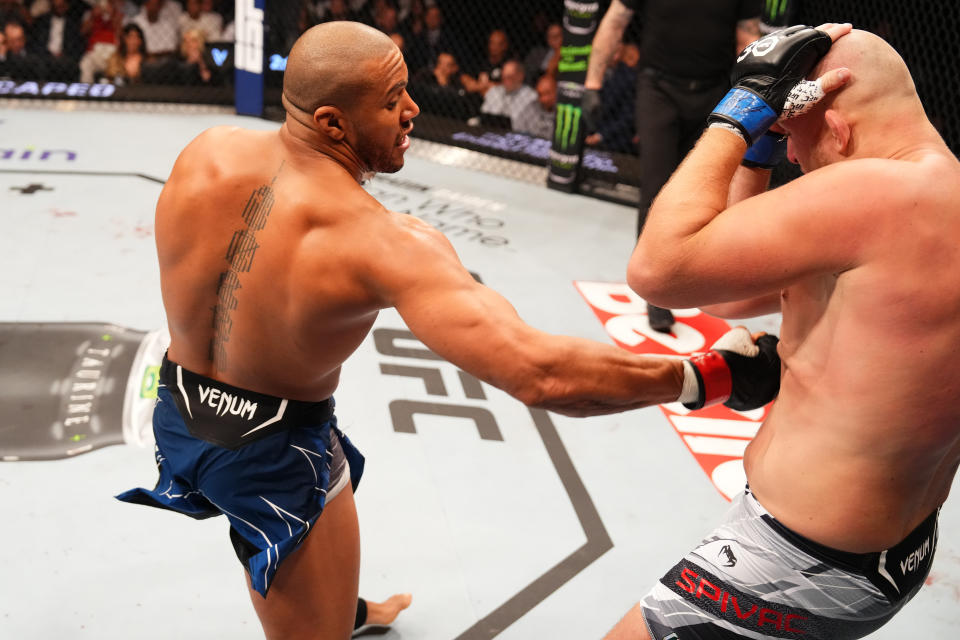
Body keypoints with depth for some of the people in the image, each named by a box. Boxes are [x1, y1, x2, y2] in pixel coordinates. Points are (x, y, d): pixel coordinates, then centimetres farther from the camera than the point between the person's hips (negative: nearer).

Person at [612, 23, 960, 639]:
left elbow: (658, 268, -29)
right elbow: (733, 294, 8)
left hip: (812, 566, -10)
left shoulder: (875, 193, -28)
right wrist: (758, 144, 0)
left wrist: (743, 110, -20)